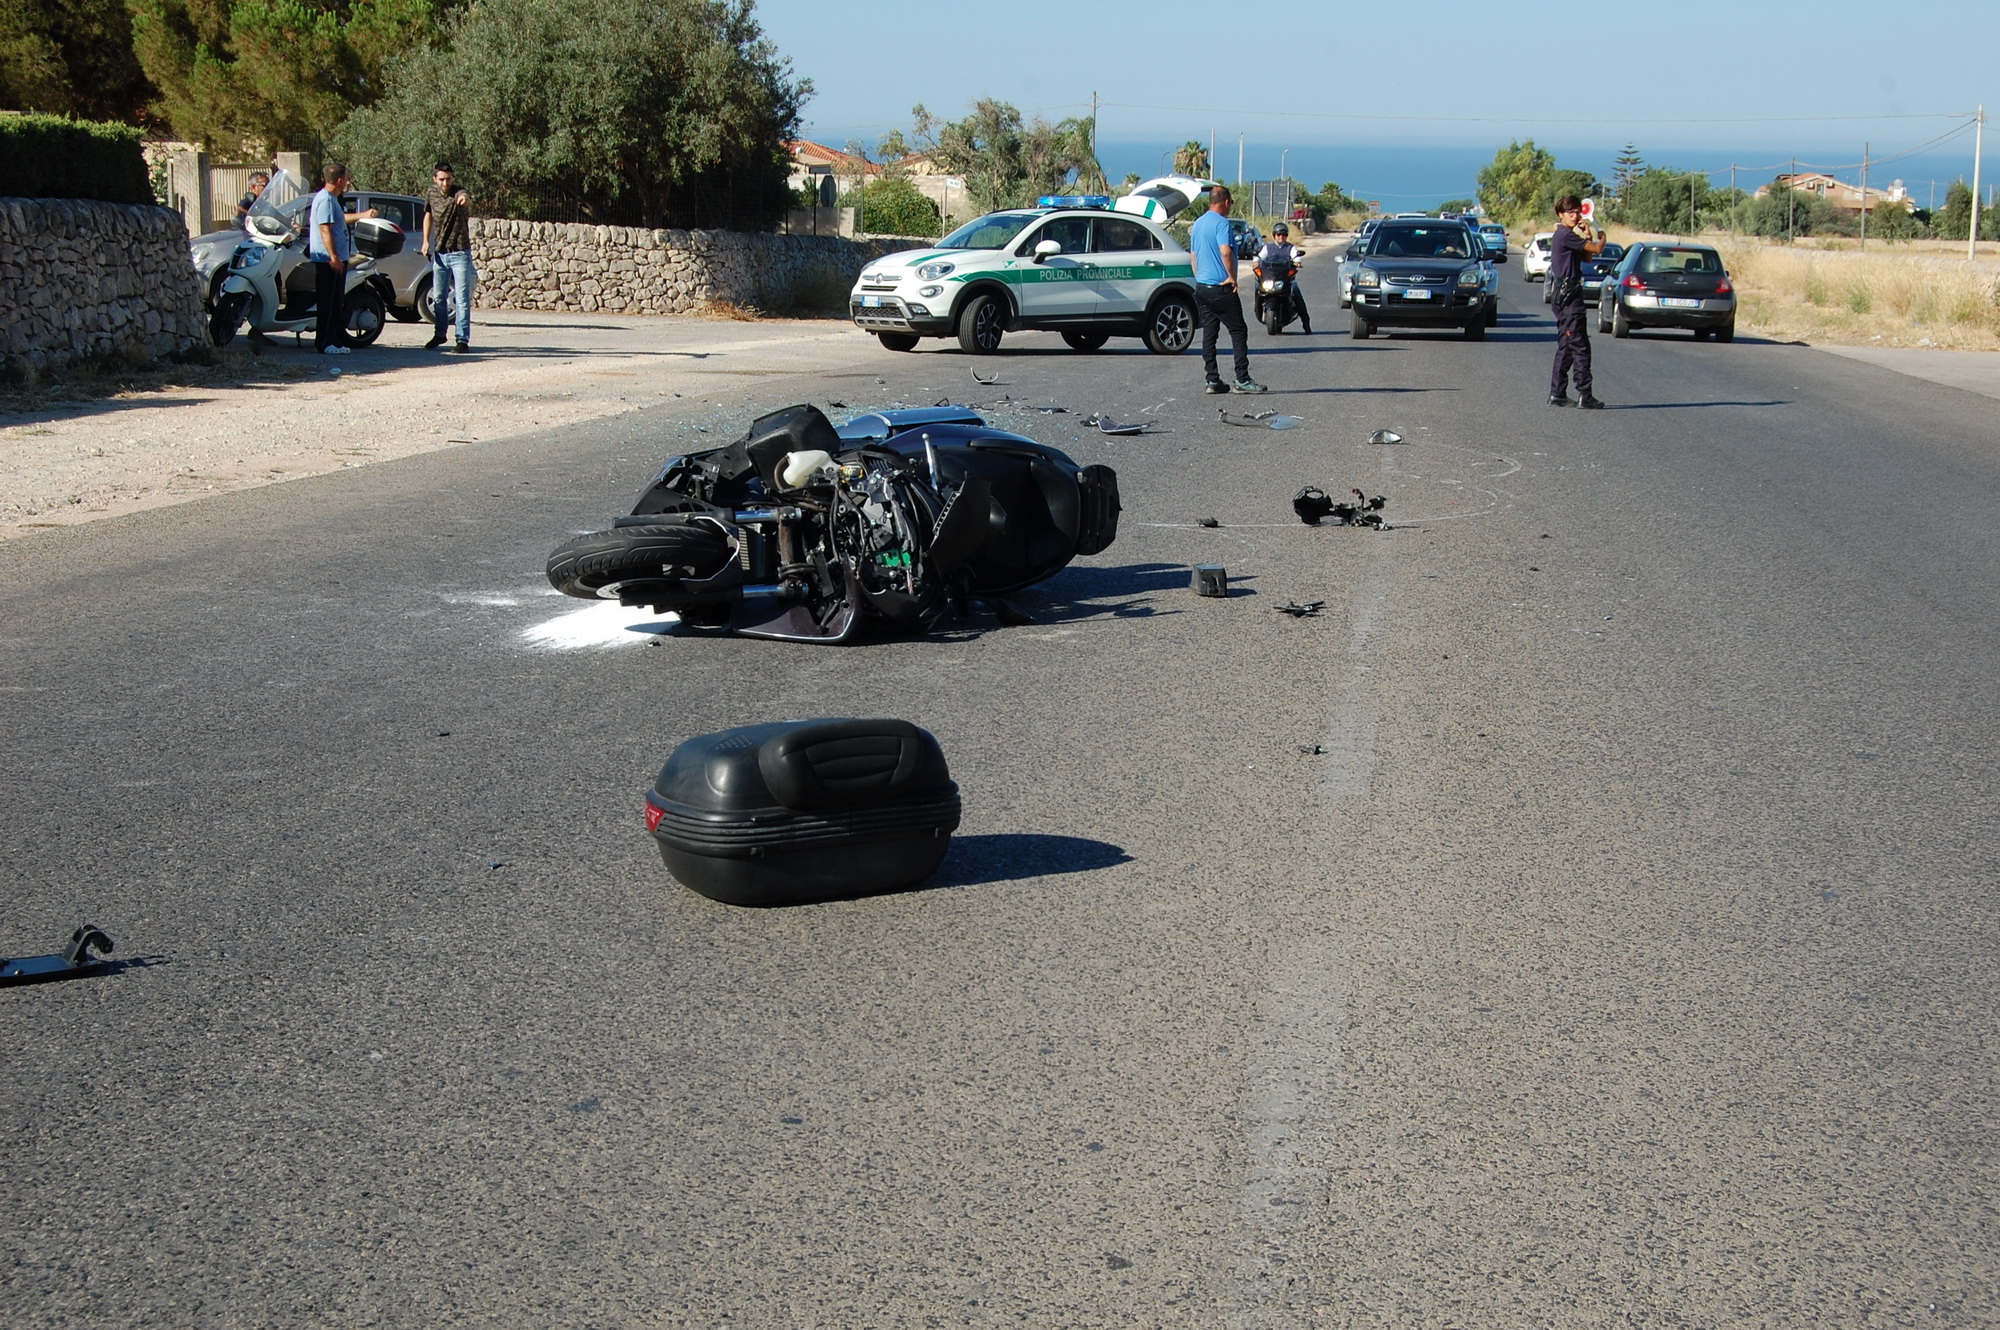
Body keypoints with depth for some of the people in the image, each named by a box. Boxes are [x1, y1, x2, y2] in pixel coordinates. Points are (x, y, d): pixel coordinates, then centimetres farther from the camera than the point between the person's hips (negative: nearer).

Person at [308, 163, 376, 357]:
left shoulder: (332, 199, 17)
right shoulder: (325, 199, -16)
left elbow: (341, 219, 36)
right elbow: (325, 230, -22)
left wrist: (363, 215, 46)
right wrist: (334, 257, -26)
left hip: (337, 260, 11)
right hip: (328, 261, -11)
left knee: (336, 304, 13)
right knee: (327, 303, -8)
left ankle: (334, 341, 17)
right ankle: (323, 343, -7)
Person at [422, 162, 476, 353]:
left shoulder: (458, 193, -15)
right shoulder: (433, 195, 2)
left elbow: (468, 202, -40)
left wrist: (464, 200, -64)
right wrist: (426, 240, 9)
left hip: (460, 253, -6)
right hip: (439, 253, 6)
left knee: (462, 299, -8)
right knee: (438, 297, 14)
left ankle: (463, 339, -6)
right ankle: (440, 334, 30)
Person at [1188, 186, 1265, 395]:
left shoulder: (1198, 224, 13)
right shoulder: (1221, 222, -14)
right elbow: (1225, 251, -27)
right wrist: (1232, 277, -17)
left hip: (1201, 286, 8)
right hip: (1221, 288, -8)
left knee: (1209, 334, 8)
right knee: (1238, 332, -3)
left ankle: (1212, 380, 6)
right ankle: (1242, 379, -6)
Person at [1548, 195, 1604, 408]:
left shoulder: (1564, 235, 16)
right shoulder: (1566, 235, -15)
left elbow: (1586, 257, 19)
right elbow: (1596, 249, -16)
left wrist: (1588, 236, 4)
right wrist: (1600, 237, 6)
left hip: (1563, 294, 10)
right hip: (1568, 295, -10)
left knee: (1566, 346, 12)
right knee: (1580, 346, -10)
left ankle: (1557, 394, 14)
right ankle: (1585, 395, -12)